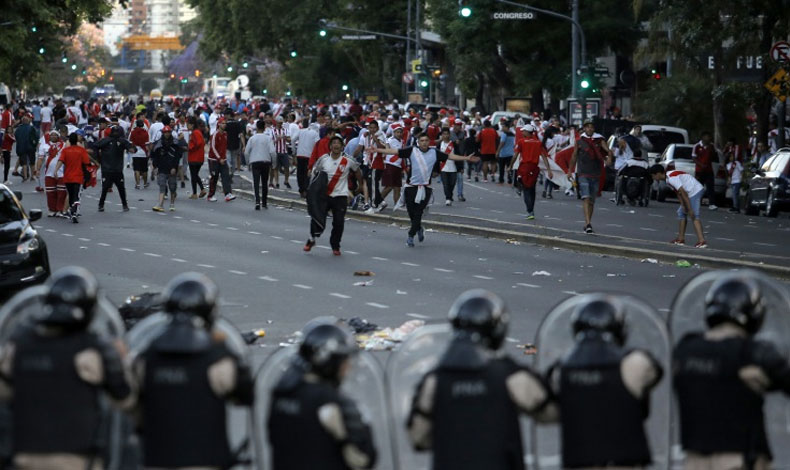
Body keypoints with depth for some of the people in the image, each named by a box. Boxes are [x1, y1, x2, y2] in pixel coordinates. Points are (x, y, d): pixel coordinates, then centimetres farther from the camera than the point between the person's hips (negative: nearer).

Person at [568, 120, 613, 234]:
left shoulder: (599, 140, 6)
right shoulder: (579, 142, 5)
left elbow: (607, 150, -9)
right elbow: (574, 157, 12)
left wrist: (609, 157, -31)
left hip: (596, 175, 3)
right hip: (583, 174, -3)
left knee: (592, 200, 10)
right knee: (586, 198, -16)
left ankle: (588, 224, 22)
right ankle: (588, 224, -27)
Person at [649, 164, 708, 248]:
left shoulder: (672, 178, -21)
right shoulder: (668, 179, 11)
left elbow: (683, 193, -24)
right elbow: (678, 193, 11)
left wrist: (690, 210, -23)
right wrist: (683, 205, 0)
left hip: (695, 190, -10)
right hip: (691, 192, 10)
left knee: (694, 217, -14)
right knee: (681, 213, 16)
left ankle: (702, 241, -23)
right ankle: (681, 239, 20)